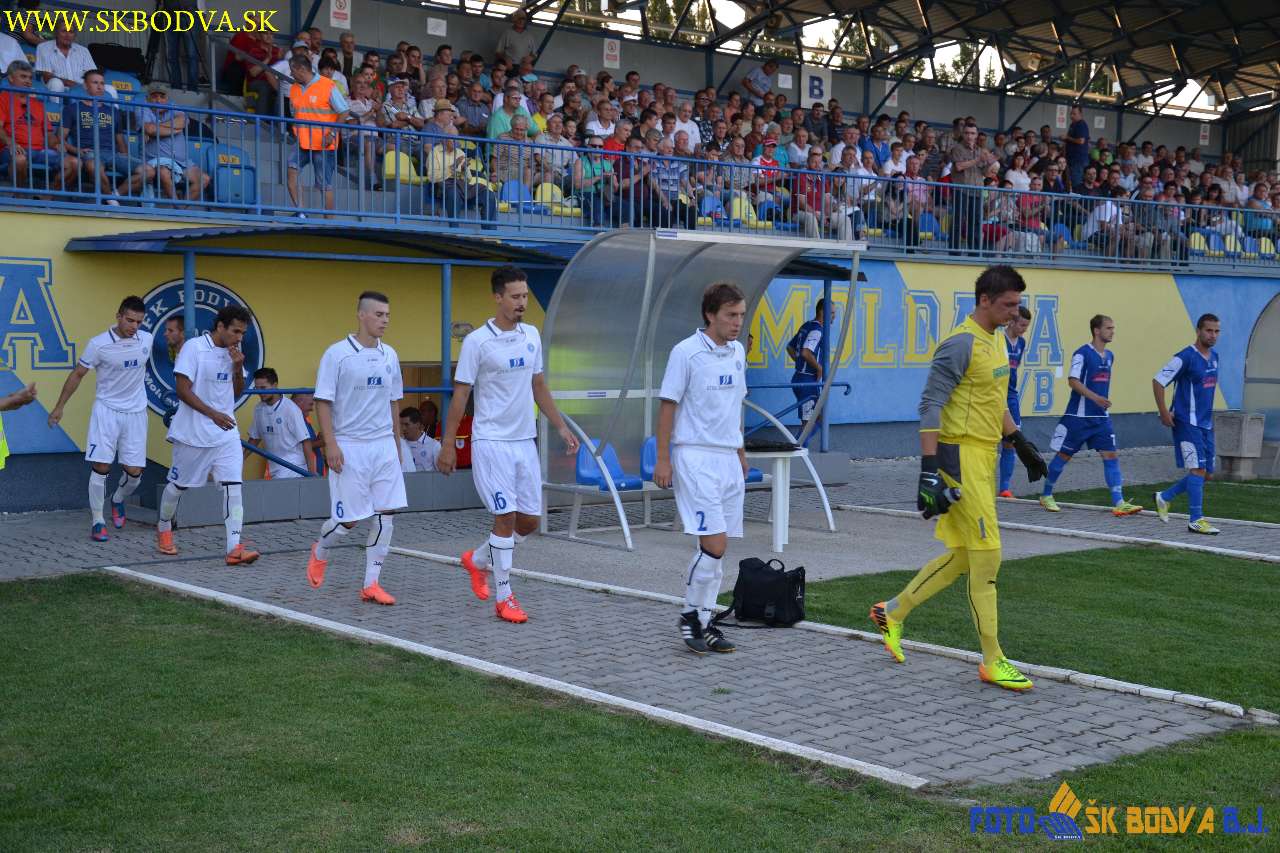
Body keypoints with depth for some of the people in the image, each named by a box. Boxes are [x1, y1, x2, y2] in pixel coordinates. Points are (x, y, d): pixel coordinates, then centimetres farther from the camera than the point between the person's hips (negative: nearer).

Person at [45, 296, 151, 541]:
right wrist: (60, 406, 3)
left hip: (136, 413, 3)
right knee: (101, 466, -8)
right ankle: (97, 521, 3)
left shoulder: (147, 339, -1)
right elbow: (77, 374, -1)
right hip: (106, 410, -3)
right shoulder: (99, 344, -12)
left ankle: (118, 500, 32)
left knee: (134, 471, 1)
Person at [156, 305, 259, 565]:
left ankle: (234, 548, -13)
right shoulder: (194, 347, -12)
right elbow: (183, 390, -15)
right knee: (178, 485, 13)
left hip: (226, 434, 4)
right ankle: (163, 530, 39)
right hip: (193, 433, -4)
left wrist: (238, 368, -5)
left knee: (233, 487, -9)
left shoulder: (234, 351, 7)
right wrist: (213, 414, -23)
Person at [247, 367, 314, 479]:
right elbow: (254, 438, 19)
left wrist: (312, 472, -16)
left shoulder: (290, 408, -12)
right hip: (274, 471, 6)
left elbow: (305, 440, -12)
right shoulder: (259, 409, 6)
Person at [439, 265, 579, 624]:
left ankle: (477, 559, 32)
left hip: (525, 442, 6)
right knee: (506, 517, -8)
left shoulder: (532, 336, 8)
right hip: (491, 442, -6)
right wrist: (447, 445, -7)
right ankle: (504, 598, 4)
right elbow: (460, 395, -7)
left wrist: (561, 427, 14)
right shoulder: (477, 342, -10)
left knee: (530, 520, 8)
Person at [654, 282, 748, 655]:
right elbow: (668, 405, -9)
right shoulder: (686, 352, -9)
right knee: (714, 544, -13)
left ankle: (703, 623, 17)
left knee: (715, 549, 9)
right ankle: (690, 614, 4)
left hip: (728, 459, 7)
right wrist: (663, 459, -12)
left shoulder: (737, 352, 12)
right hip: (695, 457, -7)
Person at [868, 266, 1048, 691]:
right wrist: (929, 471, -24)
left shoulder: (998, 340, 13)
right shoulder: (961, 344, -16)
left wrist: (1021, 443, 24)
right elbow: (930, 406, -19)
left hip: (985, 457, 10)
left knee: (964, 555, 14)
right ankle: (992, 661, 3)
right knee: (987, 556, -6)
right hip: (961, 456, -10)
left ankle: (892, 613, 28)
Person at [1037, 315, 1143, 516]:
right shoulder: (1082, 353, -12)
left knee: (1110, 455, -4)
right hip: (1078, 416, -6)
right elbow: (1072, 381, -20)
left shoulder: (1109, 356, 11)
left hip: (1101, 417, 6)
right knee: (1064, 455, 4)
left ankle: (1118, 503, -8)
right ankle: (1046, 495, 20)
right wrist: (1095, 397, -28)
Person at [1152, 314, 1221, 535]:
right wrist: (1164, 413, -14)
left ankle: (1163, 497, 25)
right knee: (1198, 469, -12)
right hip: (1187, 423, -8)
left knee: (1205, 473, 9)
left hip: (1205, 424, 8)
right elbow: (1158, 381, -14)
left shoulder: (1214, 357, 11)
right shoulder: (1185, 357, -14)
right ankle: (1196, 520, -7)